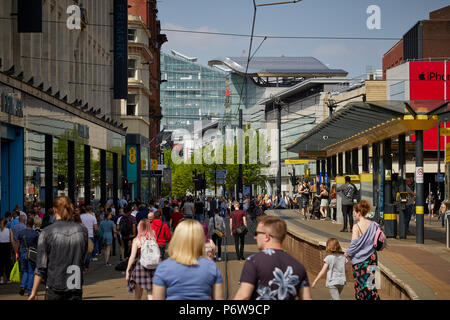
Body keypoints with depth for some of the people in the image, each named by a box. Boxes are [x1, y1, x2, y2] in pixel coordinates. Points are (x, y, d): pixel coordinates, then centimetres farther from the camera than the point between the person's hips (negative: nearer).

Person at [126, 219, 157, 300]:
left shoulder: (137, 240, -8)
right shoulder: (153, 239, 0)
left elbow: (132, 257, -7)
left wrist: (127, 270, 0)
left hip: (140, 266, -2)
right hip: (152, 268, 2)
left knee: (138, 296, 12)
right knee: (150, 294, 7)